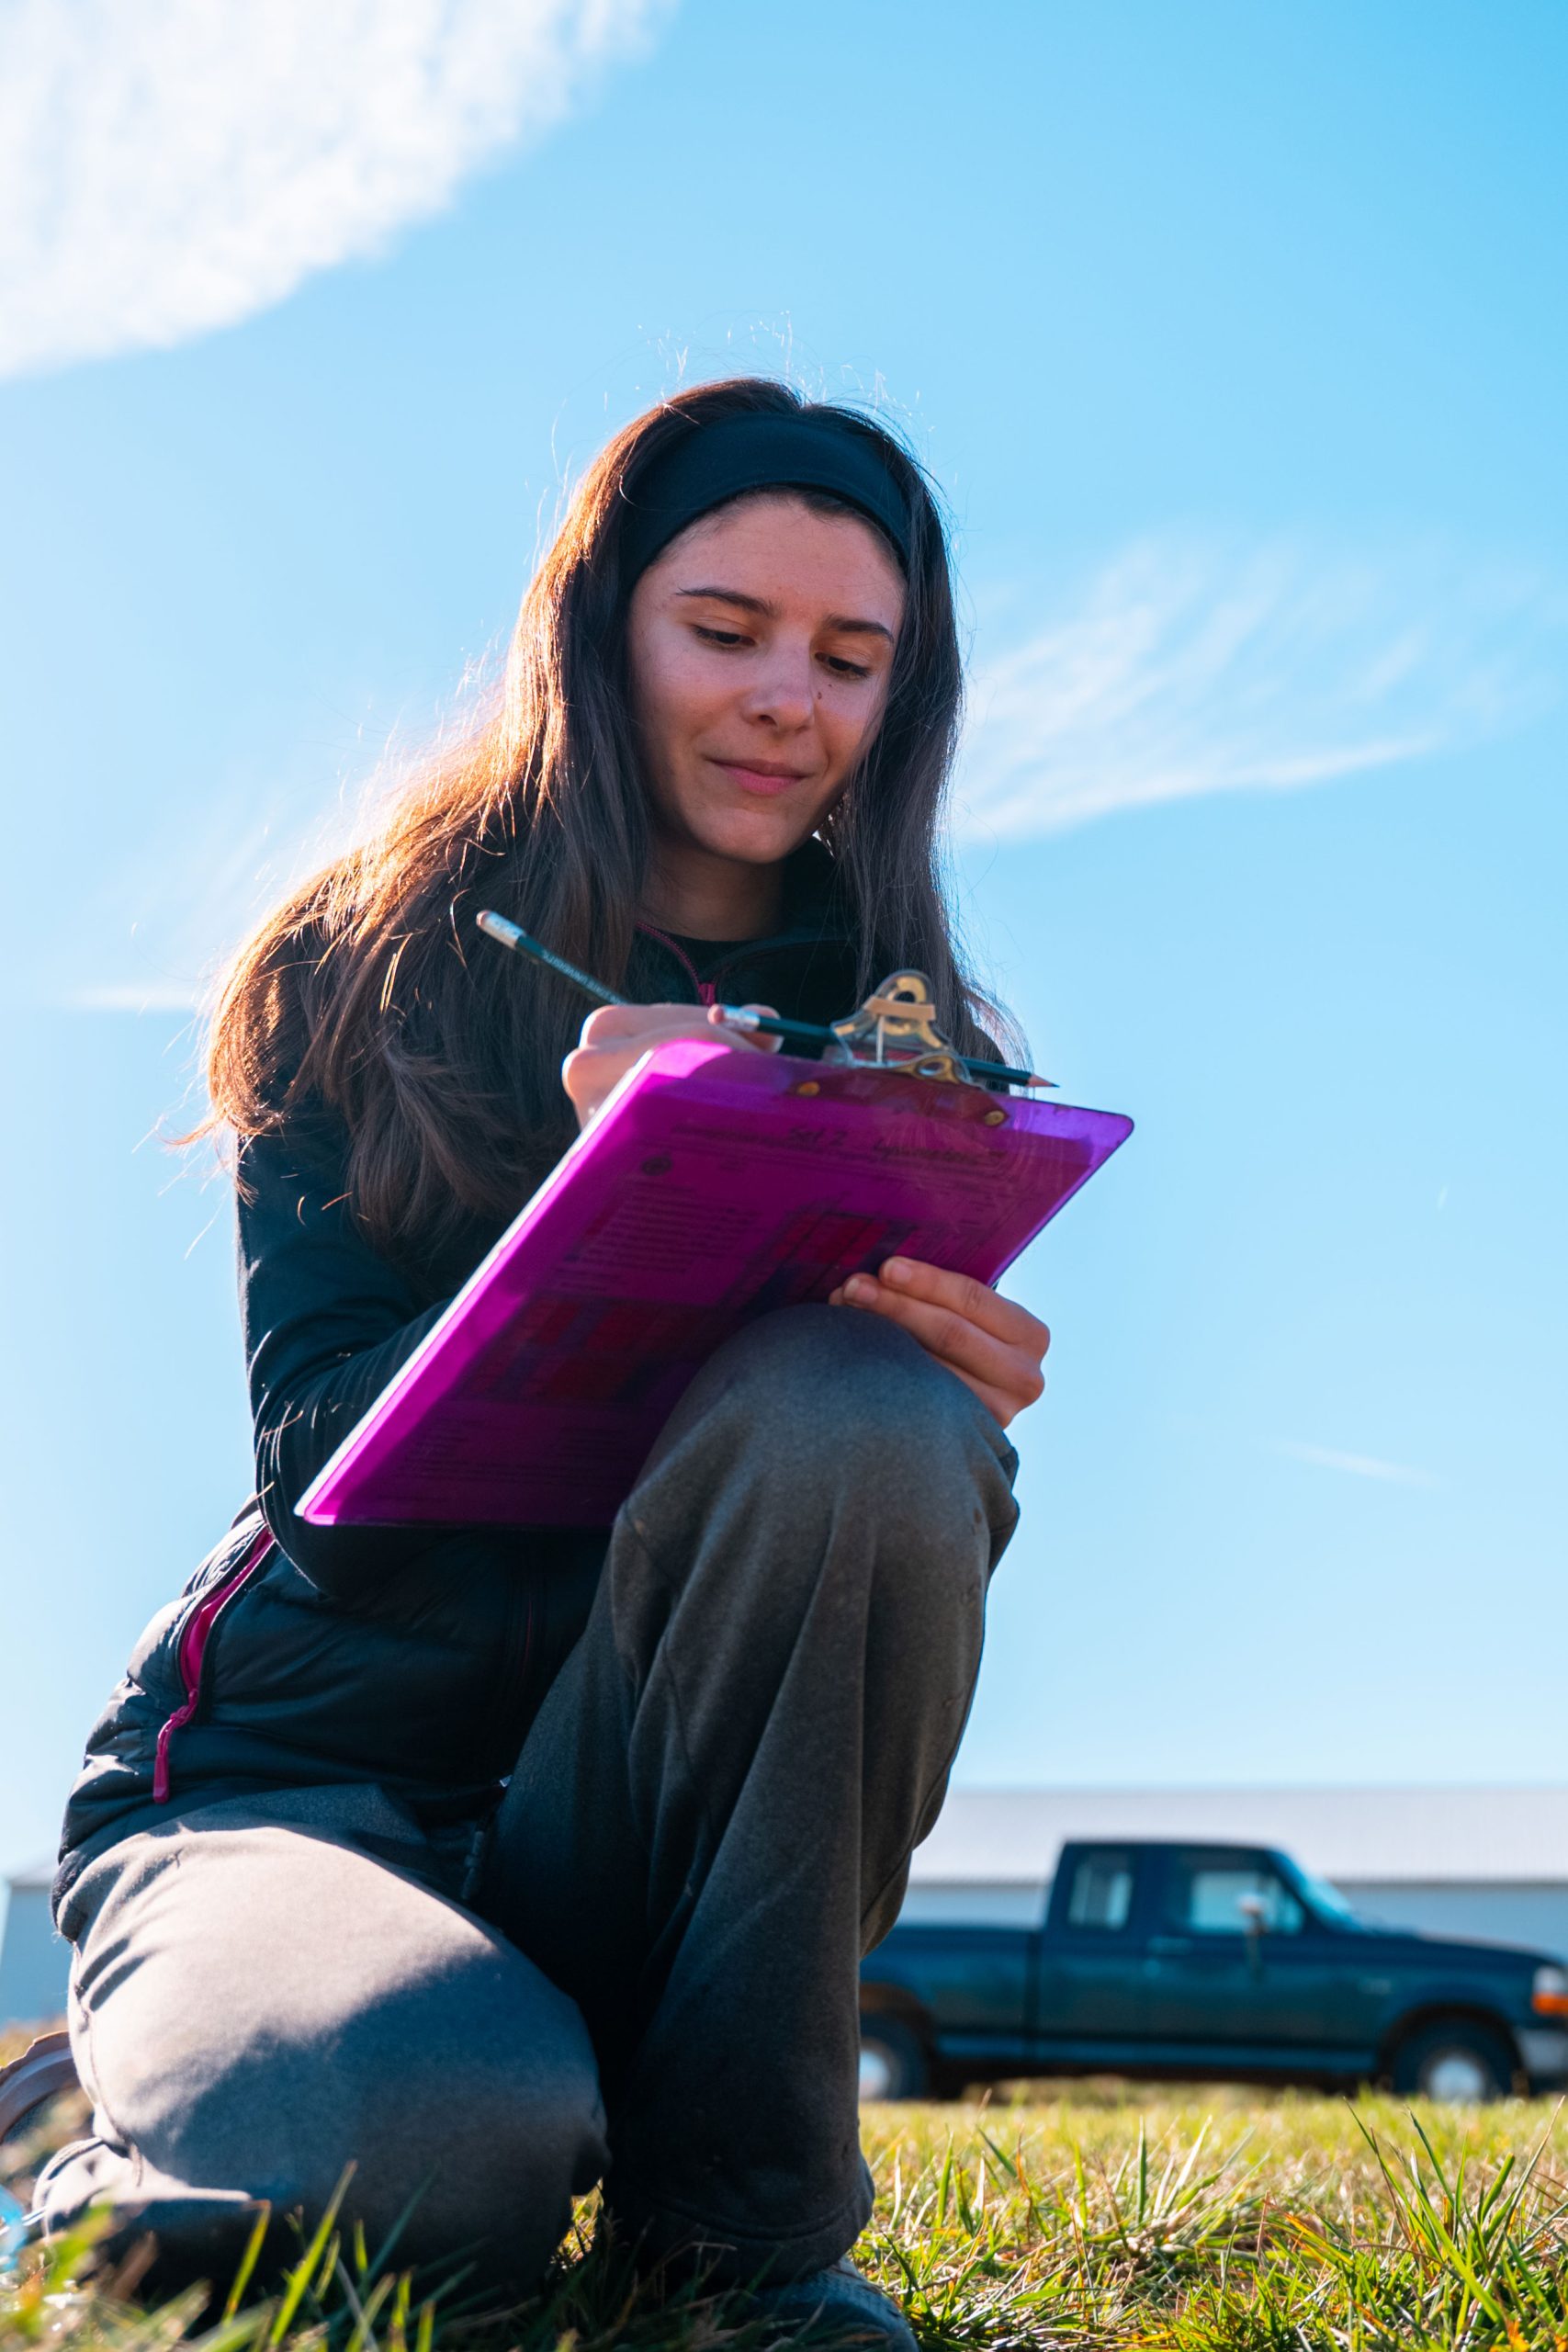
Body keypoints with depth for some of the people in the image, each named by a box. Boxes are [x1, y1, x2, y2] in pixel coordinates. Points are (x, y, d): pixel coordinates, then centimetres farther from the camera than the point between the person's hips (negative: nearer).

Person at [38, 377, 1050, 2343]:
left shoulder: (901, 1044, 7)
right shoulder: (372, 968, 0)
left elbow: (876, 1474, 0)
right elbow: (318, 1447, -10)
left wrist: (959, 1431, -24)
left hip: (632, 1804, 2)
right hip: (294, 1766, -2)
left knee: (857, 1419, -29)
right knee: (449, 2140, -37)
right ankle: (139, 2176, 2)